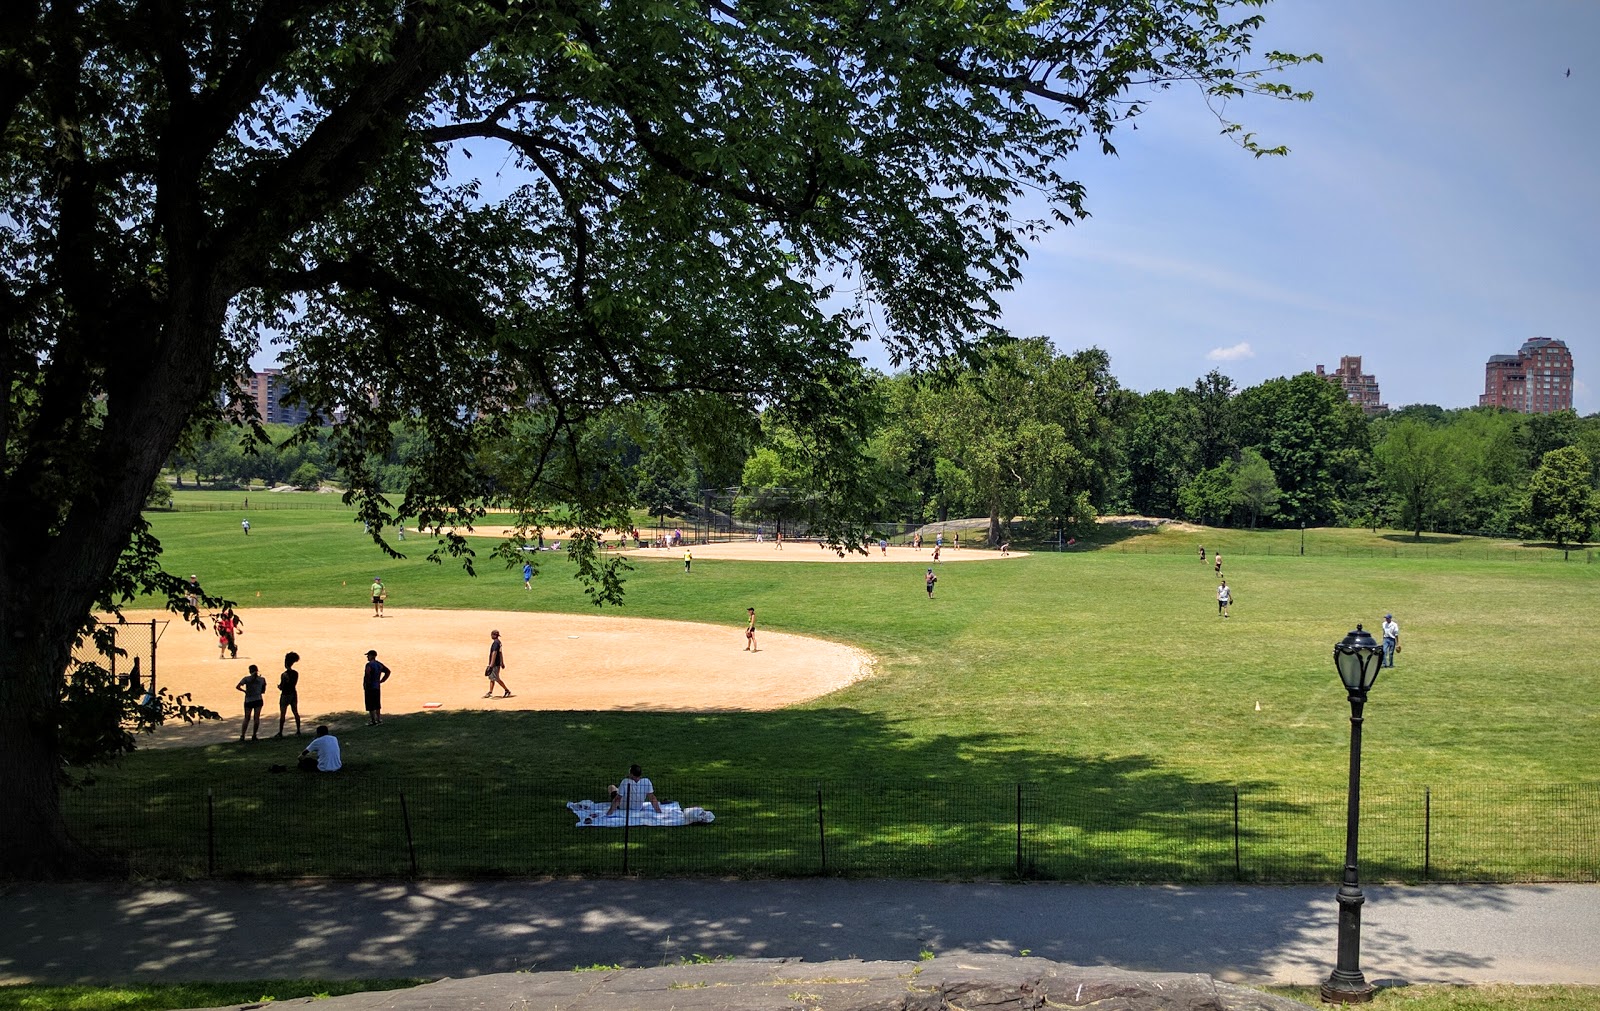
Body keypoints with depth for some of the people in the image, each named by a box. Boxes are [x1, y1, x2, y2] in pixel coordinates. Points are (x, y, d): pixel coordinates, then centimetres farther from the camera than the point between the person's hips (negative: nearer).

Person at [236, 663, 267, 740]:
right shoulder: (262, 679, -1)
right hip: (258, 700, 0)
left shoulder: (246, 679, -5)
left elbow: (237, 686, -11)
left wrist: (244, 691, 3)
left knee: (247, 718, 8)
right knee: (257, 718, 6)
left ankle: (242, 735, 0)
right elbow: (263, 691, 6)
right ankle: (254, 735, 4)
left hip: (248, 701, 0)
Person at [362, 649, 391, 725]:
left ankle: (373, 721, 2)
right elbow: (388, 672, 14)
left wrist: (365, 684, -15)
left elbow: (367, 675, -30)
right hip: (377, 687, 8)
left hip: (370, 687, -8)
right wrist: (381, 681, 13)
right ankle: (379, 719, 23)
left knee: (370, 705, 0)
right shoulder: (379, 664, 8)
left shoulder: (369, 665, -17)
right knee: (377, 704, 17)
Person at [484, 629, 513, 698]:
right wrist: (502, 663, 25)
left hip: (495, 664, -10)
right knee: (491, 678, 12)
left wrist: (491, 665, -27)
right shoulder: (498, 642, 11)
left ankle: (507, 690, 0)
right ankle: (490, 692, 16)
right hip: (496, 663, 10)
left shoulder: (495, 643, -19)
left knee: (496, 679, -4)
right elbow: (500, 653, 19)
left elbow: (494, 654, -25)